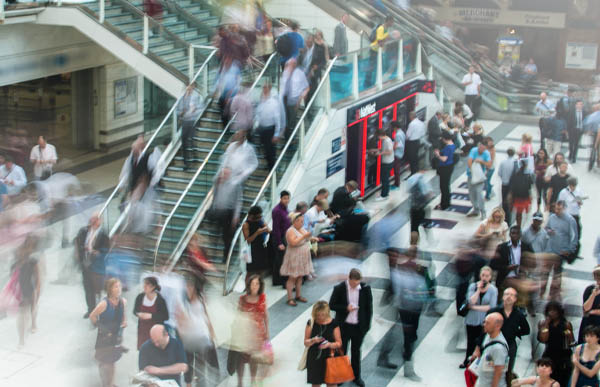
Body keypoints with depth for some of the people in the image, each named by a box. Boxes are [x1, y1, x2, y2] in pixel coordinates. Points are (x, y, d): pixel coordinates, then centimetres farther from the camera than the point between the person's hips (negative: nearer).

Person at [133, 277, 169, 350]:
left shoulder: (160, 300, -15)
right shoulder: (140, 297, -3)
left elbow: (166, 317, -12)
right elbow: (135, 311, 11)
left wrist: (151, 316, -20)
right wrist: (139, 314, -13)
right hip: (142, 329, 4)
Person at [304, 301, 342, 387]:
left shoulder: (333, 324, -6)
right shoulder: (311, 323, -3)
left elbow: (339, 343, -2)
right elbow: (306, 343, 1)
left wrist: (329, 344, -22)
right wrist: (313, 340, -20)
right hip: (314, 359, 1)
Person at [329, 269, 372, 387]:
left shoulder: (365, 288, -9)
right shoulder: (339, 288, -13)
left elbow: (369, 307, 0)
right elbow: (332, 305, -6)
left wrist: (367, 324, -1)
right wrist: (346, 308, -21)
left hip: (359, 327, 1)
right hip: (343, 326, -1)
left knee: (356, 351, 17)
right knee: (341, 351, 10)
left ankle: (356, 376, 31)